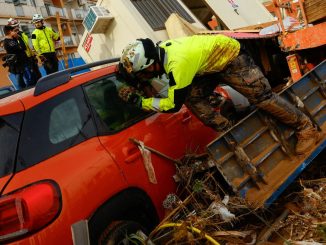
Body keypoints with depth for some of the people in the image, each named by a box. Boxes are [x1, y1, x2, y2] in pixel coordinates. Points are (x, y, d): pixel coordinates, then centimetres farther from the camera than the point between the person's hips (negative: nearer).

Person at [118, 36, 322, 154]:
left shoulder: (178, 63, -39)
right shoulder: (161, 49, -12)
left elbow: (173, 105, -30)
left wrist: (137, 100, -27)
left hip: (232, 57, -8)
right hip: (212, 64, 8)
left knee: (261, 96, -7)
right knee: (193, 98, -5)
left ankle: (306, 129, 10)